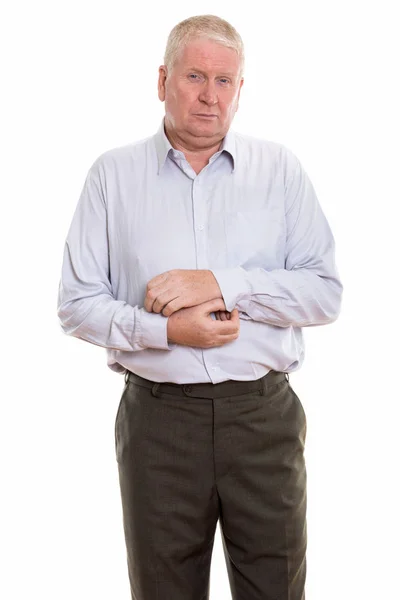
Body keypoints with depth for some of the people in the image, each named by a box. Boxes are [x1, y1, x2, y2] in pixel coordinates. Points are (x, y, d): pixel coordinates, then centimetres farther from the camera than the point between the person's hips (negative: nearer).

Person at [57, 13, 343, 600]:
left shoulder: (280, 168, 5)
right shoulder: (114, 173, 4)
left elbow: (326, 292, -2)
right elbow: (77, 303, 1)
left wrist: (220, 283, -15)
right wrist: (165, 330, -14)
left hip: (264, 415, 1)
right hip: (158, 415, 0)